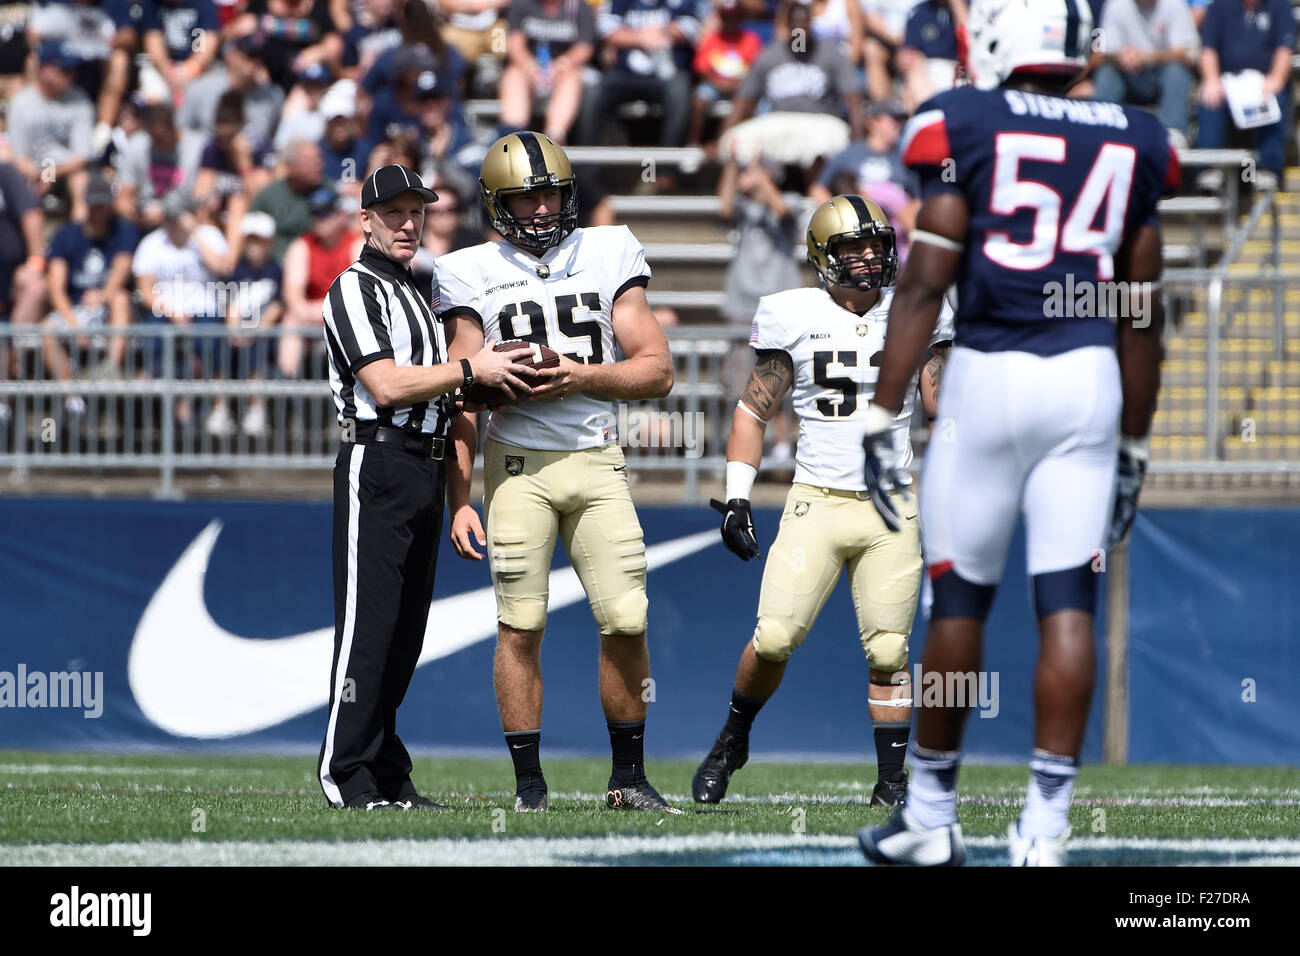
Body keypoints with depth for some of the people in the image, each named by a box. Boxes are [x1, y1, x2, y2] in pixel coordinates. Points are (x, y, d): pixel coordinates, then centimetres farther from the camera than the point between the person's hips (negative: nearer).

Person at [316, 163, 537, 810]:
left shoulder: (419, 294, 22)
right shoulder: (356, 289, -6)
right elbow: (386, 387, -16)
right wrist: (470, 370, -13)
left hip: (427, 464, 9)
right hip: (377, 462, -9)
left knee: (406, 629, 8)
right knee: (368, 623, -9)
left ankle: (386, 772, 12)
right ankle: (346, 774, -8)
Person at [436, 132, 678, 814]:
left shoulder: (608, 256, 8)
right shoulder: (475, 274, 5)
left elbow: (657, 371, 5)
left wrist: (583, 377, -12)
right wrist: (459, 501, -3)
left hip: (598, 462, 1)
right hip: (517, 465, -1)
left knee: (626, 622, -5)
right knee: (520, 627, -5)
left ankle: (628, 775, 8)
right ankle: (528, 783, 3)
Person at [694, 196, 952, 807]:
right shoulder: (796, 319, 2)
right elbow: (753, 411, 8)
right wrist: (735, 498, 1)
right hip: (817, 502, -1)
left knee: (888, 651, -4)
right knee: (775, 637, -12)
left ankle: (891, 781, 8)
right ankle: (733, 740, 14)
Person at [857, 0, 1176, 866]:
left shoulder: (965, 129, -2)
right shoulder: (1133, 145, 9)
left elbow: (925, 283, -7)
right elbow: (1143, 314, 13)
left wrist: (882, 420, -5)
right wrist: (1134, 451, 21)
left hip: (990, 374, -2)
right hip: (1091, 379, 2)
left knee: (960, 598, 9)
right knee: (1067, 603, 0)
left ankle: (932, 815, 19)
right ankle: (1045, 828, -5)